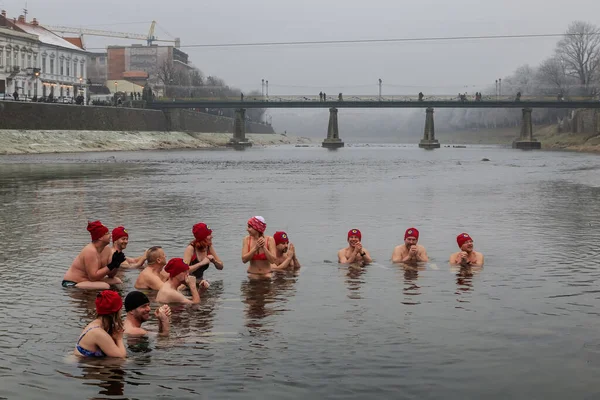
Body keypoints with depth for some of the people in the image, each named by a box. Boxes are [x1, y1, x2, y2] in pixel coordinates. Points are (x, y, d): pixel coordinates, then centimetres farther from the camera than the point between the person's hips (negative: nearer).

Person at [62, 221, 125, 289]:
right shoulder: (90, 251, -23)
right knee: (105, 286, -28)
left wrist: (116, 264, -16)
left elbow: (111, 275, 3)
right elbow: (93, 277, -28)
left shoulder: (106, 250, 2)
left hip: (89, 281, 9)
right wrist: (111, 265, -28)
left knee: (117, 281, 4)